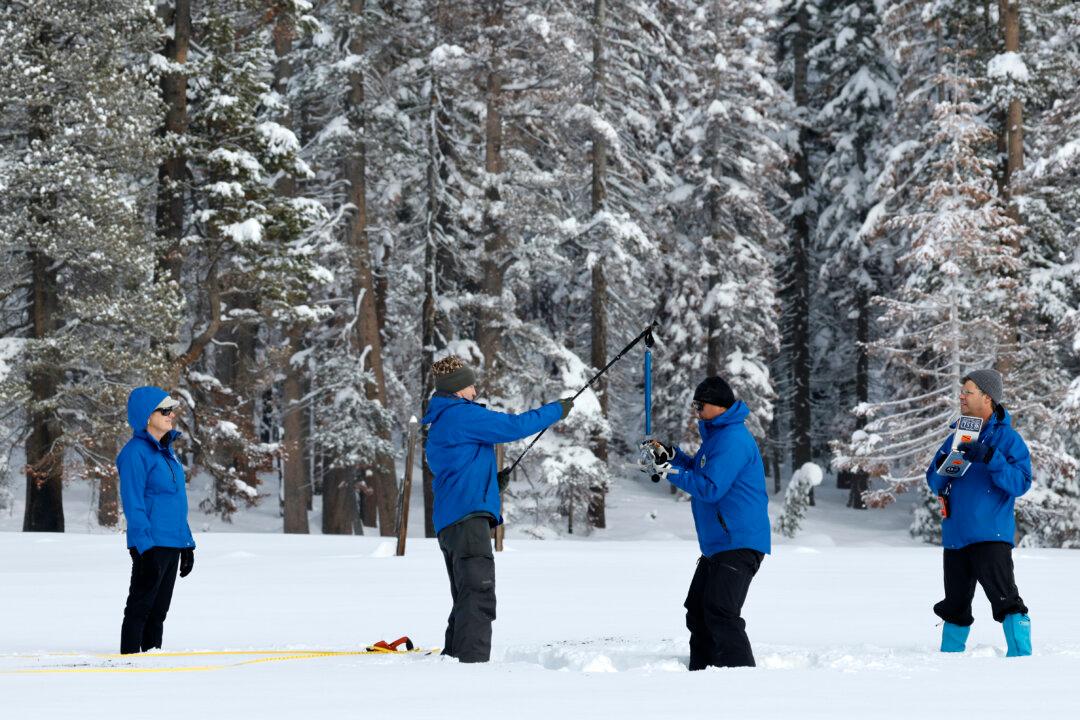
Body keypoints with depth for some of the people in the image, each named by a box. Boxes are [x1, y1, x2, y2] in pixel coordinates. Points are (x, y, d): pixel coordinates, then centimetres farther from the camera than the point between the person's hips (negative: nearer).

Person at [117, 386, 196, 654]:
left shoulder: (166, 449, 15)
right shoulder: (136, 452, -11)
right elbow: (133, 504, -16)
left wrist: (187, 543, 17)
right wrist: (145, 546, -21)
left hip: (173, 544, 8)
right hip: (152, 545, -8)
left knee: (158, 611, 13)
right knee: (140, 609, -4)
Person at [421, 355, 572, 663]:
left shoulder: (437, 423, 23)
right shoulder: (462, 415, -8)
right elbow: (513, 427, -11)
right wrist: (557, 410, -1)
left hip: (449, 520, 11)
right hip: (468, 515, -11)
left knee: (468, 599, 16)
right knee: (478, 595, -16)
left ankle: (452, 659, 18)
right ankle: (473, 661, -25)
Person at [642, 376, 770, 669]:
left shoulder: (733, 440, -17)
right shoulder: (718, 434, 17)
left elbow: (711, 488, -22)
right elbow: (701, 472, 28)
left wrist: (671, 470, -15)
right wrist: (669, 455, 14)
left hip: (739, 544, -11)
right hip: (718, 544, 11)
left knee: (721, 614, -19)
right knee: (697, 612, 15)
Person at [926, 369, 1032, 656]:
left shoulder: (1007, 438, -4)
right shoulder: (957, 437, 14)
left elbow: (1021, 482, -15)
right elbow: (934, 483, 16)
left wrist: (989, 458, -25)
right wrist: (942, 467, -7)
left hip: (991, 535, -6)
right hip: (955, 535, 6)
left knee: (1005, 597, -14)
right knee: (955, 605, 15)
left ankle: (1021, 656, -13)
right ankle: (949, 656, 25)